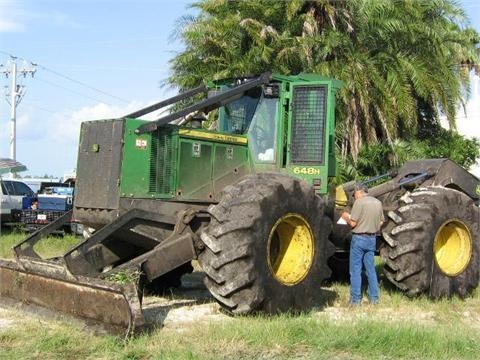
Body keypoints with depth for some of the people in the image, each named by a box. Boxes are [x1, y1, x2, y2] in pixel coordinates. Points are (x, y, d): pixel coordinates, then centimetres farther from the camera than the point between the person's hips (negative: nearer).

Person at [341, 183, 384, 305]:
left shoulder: (359, 202, -12)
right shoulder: (378, 202, 7)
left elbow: (353, 223, -15)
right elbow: (381, 222, 11)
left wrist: (346, 217, 3)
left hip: (359, 238, -6)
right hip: (372, 239, 6)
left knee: (355, 270, 1)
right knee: (371, 269, 13)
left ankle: (355, 300, 3)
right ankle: (374, 298, 16)